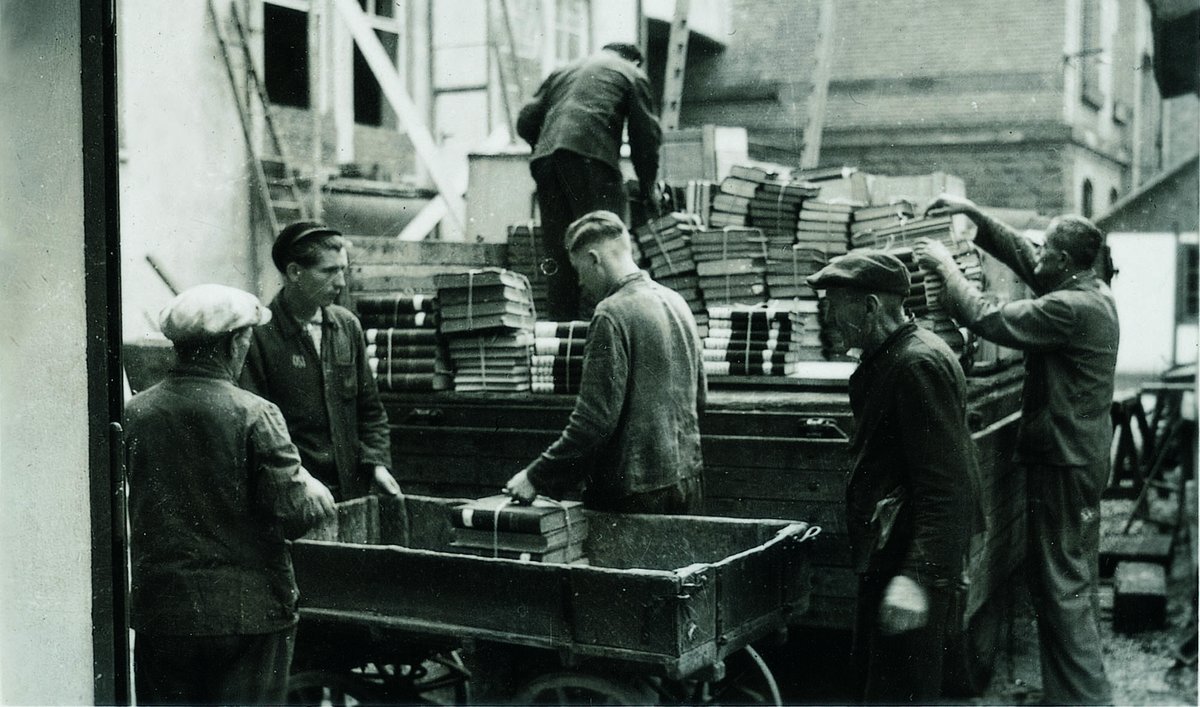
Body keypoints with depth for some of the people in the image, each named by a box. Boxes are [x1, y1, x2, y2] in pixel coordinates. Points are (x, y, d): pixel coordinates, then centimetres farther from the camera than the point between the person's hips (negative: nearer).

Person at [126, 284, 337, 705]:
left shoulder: (134, 413, -2)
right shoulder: (255, 416, -13)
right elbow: (295, 514, -14)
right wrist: (317, 495, 7)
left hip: (161, 612, 4)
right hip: (248, 614, -3)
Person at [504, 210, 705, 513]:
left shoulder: (612, 314, -15)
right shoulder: (676, 302, 10)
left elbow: (595, 418, -20)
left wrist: (536, 477, -13)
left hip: (638, 492, -8)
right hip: (688, 480, 8)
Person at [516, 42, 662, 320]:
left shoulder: (562, 71, 31)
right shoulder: (632, 74, 19)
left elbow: (525, 122, 21)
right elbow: (645, 134, 13)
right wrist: (647, 186, 21)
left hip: (545, 159, 5)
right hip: (592, 155, -5)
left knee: (558, 249, 6)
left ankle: (563, 323, 4)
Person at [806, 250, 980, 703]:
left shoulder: (919, 365, -19)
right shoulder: (887, 359, 14)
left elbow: (946, 487, -25)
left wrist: (918, 576, -30)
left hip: (910, 565, -11)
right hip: (885, 558, 11)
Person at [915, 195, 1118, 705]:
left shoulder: (1072, 308, -22)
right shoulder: (1092, 292, 7)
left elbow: (987, 317, -24)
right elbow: (1019, 254, 15)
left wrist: (946, 265, -12)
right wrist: (973, 214, 11)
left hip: (1062, 461, -10)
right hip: (1085, 452, 10)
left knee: (1061, 585, -4)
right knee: (1079, 576, 19)